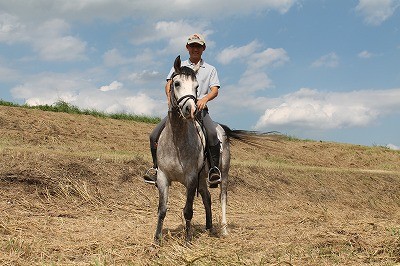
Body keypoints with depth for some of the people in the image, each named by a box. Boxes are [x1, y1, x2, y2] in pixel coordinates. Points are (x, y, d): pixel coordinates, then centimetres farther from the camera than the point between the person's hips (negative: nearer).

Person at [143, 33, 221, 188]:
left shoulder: (210, 69, 18)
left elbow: (215, 90, 4)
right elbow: (169, 84, 6)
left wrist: (205, 98, -19)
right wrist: (170, 97, -17)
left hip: (199, 108, -2)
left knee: (212, 133, -33)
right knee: (154, 136, -15)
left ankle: (214, 169, -24)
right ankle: (156, 167, 1)